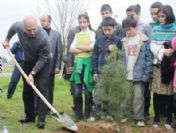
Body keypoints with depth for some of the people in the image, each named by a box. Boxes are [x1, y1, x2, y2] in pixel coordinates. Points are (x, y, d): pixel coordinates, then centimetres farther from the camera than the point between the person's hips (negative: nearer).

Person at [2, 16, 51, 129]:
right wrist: (7, 39, 16)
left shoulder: (43, 37, -36)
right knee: (27, 90, 8)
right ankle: (30, 116, 20)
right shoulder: (18, 26, -23)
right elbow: (13, 28, 5)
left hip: (43, 63, -5)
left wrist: (32, 74, -30)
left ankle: (41, 119, -11)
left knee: (42, 90, -12)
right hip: (28, 61, 5)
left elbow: (42, 59, -28)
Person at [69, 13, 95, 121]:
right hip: (78, 62, 4)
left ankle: (87, 114, 8)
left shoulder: (92, 34, 4)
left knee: (87, 90, -1)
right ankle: (78, 114, 8)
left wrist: (79, 47, 0)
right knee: (77, 91, 1)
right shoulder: (77, 35, 17)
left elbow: (92, 47, -10)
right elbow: (71, 49, 6)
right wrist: (85, 49, -6)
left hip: (88, 62, -4)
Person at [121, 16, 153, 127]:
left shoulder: (145, 41, -7)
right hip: (126, 75, 5)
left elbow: (149, 58, -8)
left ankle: (140, 119, 5)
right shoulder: (125, 41, 10)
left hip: (139, 74, -5)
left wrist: (147, 74, -13)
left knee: (138, 97, -3)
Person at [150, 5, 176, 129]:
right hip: (158, 64, 2)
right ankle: (157, 118, 16)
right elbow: (153, 46, 2)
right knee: (157, 92, 3)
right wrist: (163, 52, -15)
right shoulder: (156, 29, 10)